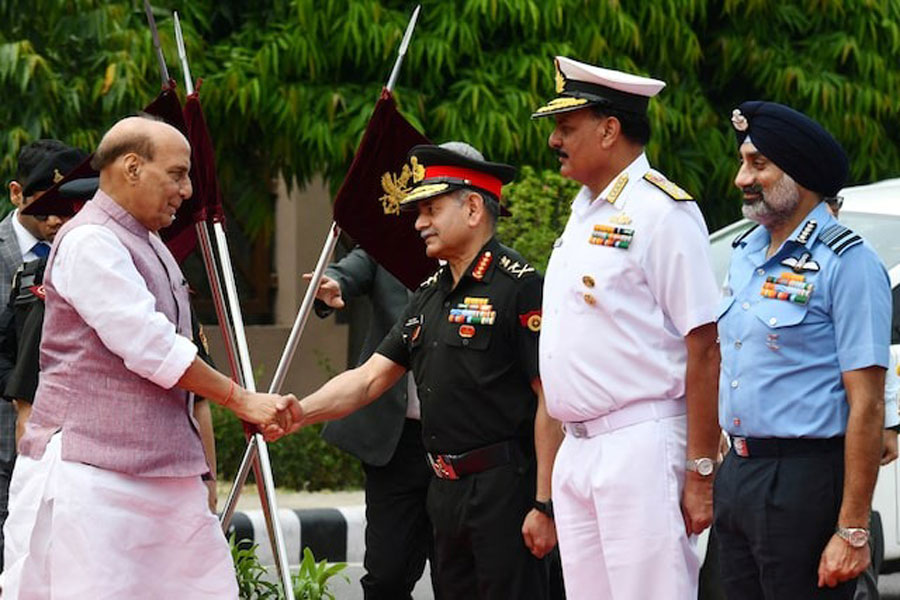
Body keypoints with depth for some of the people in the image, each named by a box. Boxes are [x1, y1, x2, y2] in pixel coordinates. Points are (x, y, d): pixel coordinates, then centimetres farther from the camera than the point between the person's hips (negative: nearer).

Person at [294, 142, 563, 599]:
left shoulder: (519, 287, -11)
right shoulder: (429, 297, 16)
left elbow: (551, 401, -15)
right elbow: (370, 378, 14)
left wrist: (545, 505, -19)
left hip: (505, 491, -9)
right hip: (446, 492, 9)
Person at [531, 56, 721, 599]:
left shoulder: (661, 212, -10)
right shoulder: (583, 214, 18)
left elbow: (704, 350, -14)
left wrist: (701, 474, -17)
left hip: (640, 449, -9)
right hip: (575, 452, 9)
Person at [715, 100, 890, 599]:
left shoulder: (847, 263, -11)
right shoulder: (744, 254, 14)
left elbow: (866, 407, -16)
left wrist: (853, 531, -20)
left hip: (805, 481, -8)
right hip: (736, 478, 8)